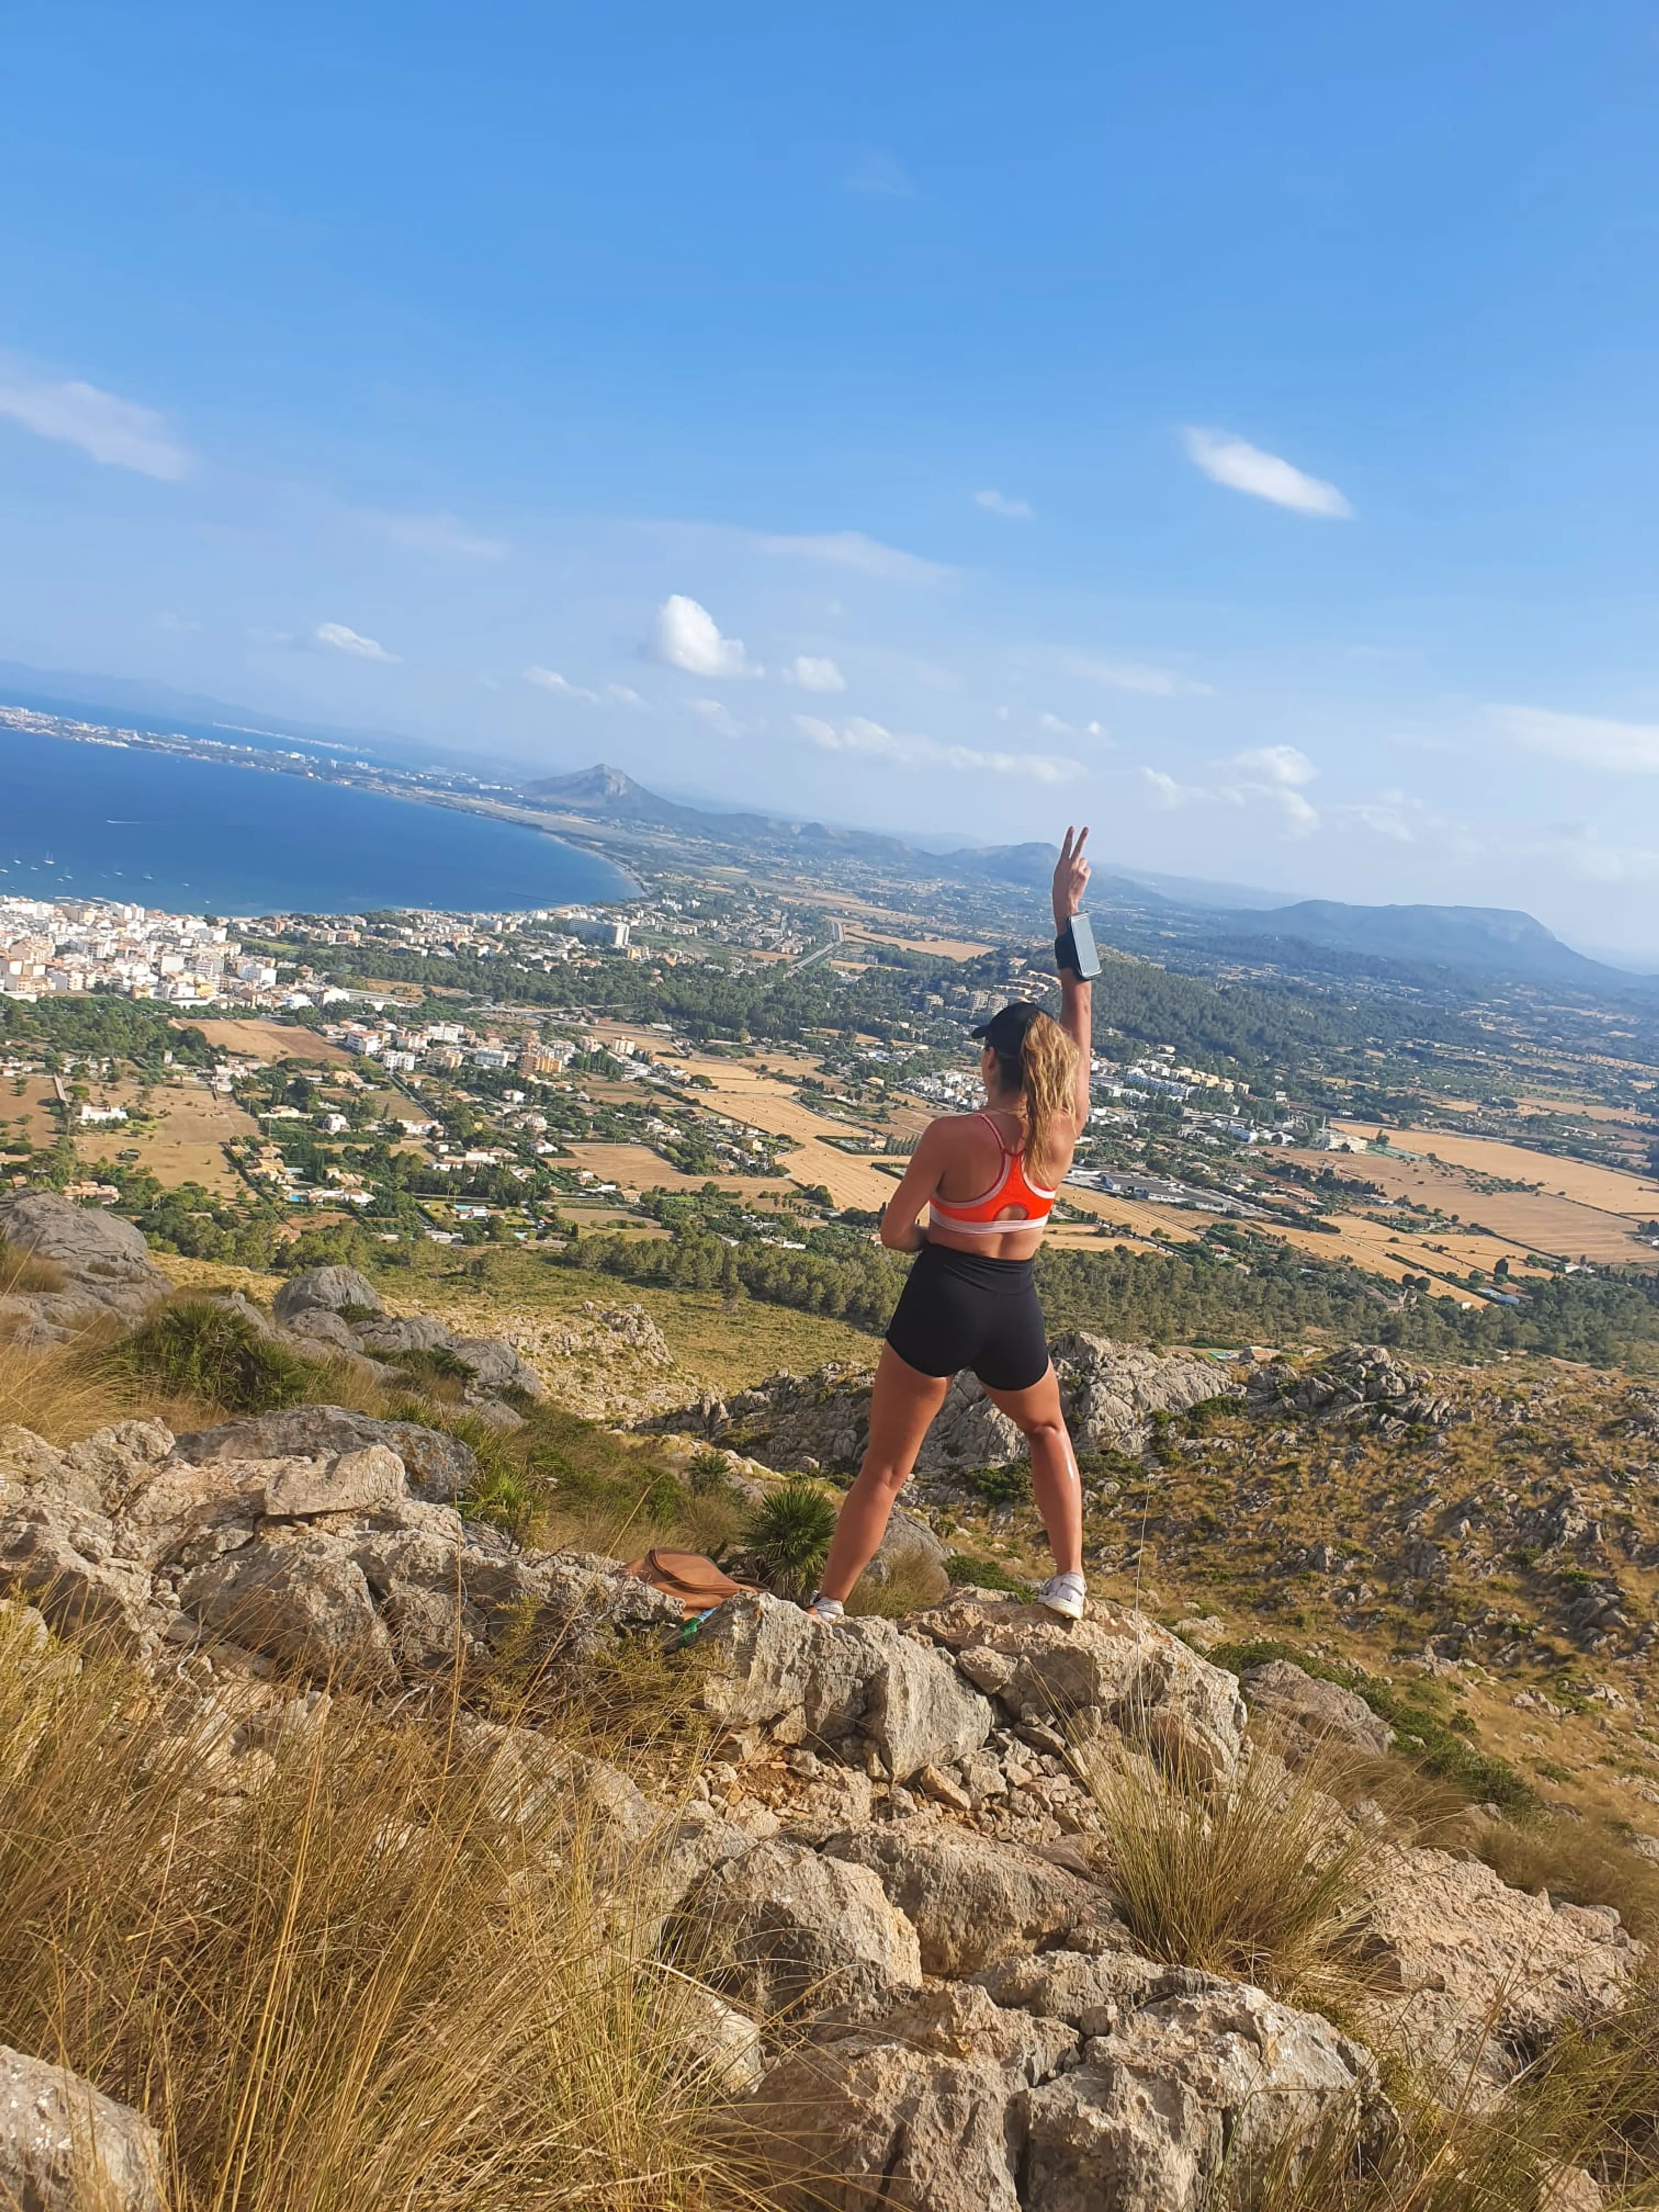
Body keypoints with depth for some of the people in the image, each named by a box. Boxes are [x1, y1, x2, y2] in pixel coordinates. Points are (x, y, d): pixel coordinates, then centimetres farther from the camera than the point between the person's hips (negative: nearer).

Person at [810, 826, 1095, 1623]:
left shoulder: (950, 1137, -18)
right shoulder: (1066, 1130, -9)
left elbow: (894, 1233, -10)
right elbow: (1077, 1008, 0)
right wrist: (1067, 917, 2)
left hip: (938, 1307, -3)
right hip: (1015, 1312, 3)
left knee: (884, 1469, 12)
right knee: (1048, 1432, 33)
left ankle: (827, 1608, 24)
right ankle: (1069, 1582, 31)